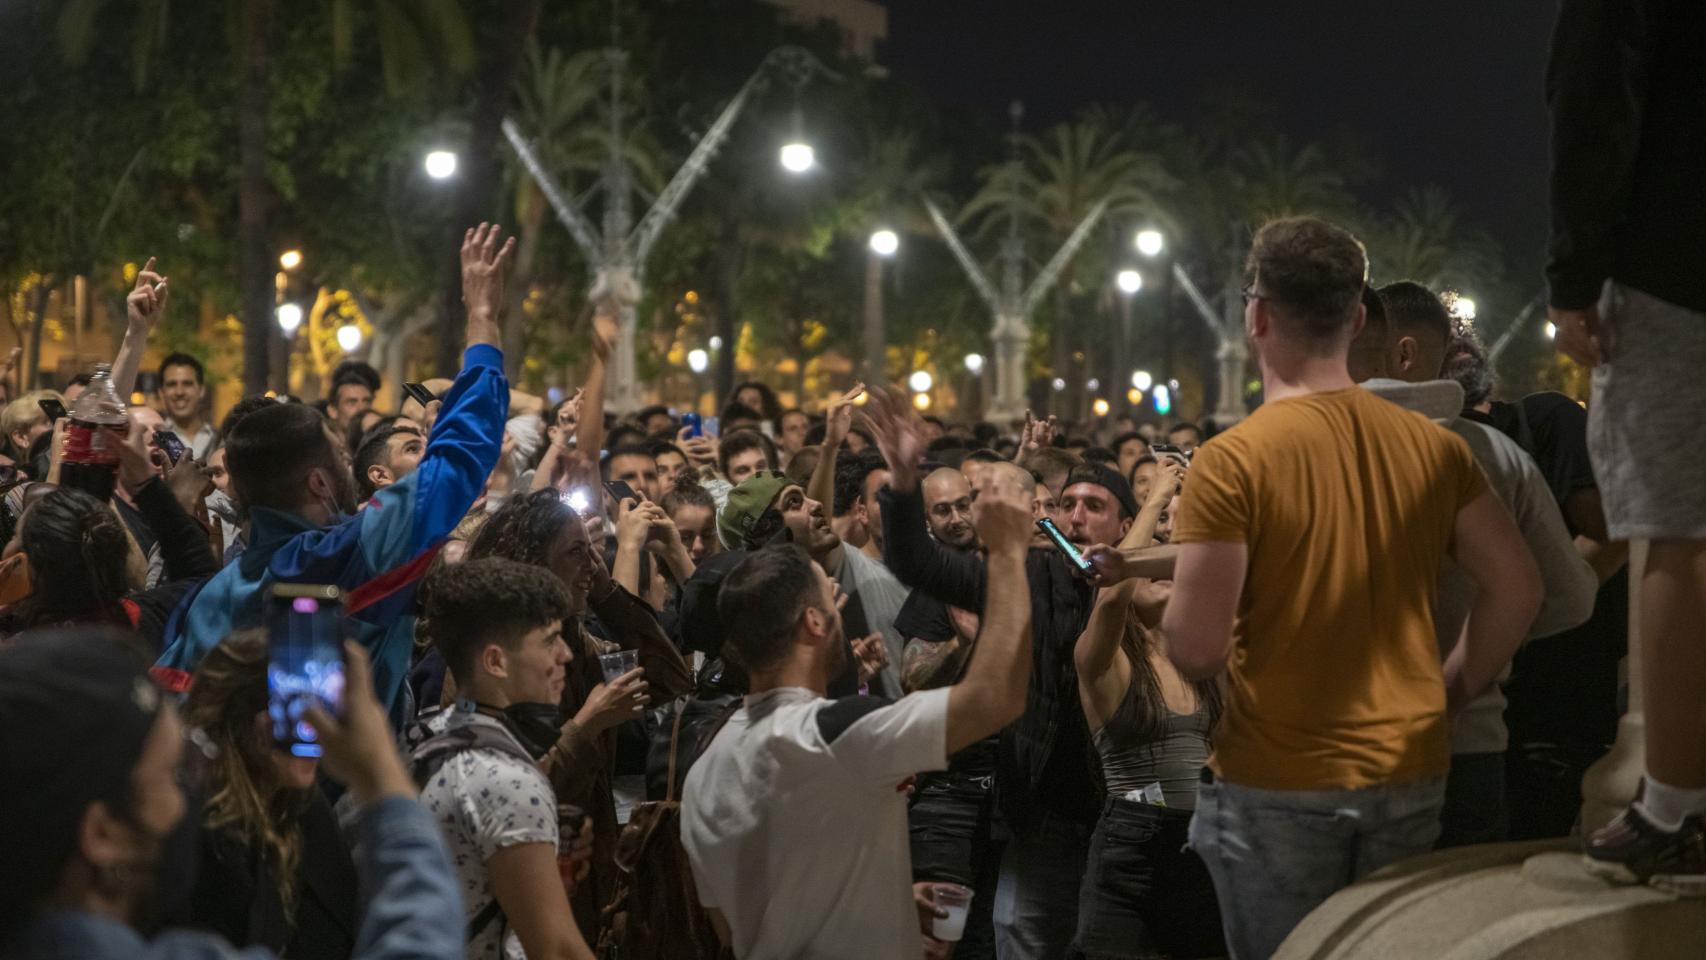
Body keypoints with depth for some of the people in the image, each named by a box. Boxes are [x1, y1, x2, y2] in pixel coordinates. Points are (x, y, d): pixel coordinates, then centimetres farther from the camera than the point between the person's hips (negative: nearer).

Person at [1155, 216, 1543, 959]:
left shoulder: (1232, 460, -13)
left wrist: (1170, 592, 5)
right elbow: (1517, 588, 2)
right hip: (1409, 776, 4)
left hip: (1277, 785, -4)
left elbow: (1197, 651, -16)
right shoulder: (1433, 447, 1)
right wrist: (1449, 693, 12)